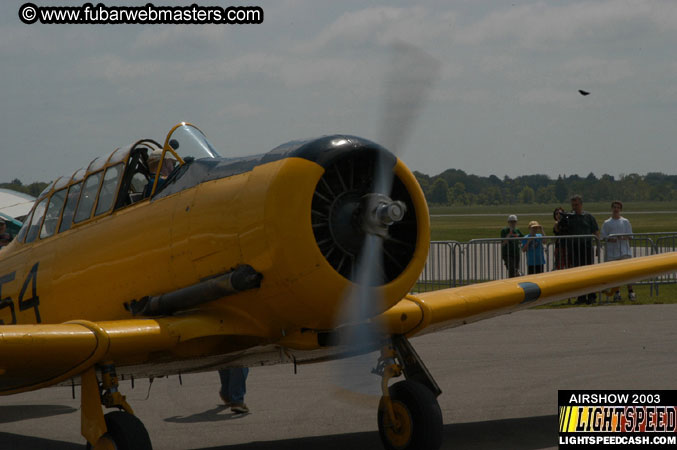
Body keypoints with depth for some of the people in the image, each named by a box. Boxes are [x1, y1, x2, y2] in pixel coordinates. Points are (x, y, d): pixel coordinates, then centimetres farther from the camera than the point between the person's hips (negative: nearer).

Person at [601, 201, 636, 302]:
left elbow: (630, 236, 7)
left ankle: (630, 292, -3)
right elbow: (604, 237, 5)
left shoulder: (625, 222, 11)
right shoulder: (607, 223, 10)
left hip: (624, 251, 0)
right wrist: (610, 239, -15)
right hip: (611, 251, 0)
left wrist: (623, 237, -14)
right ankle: (617, 293, 8)